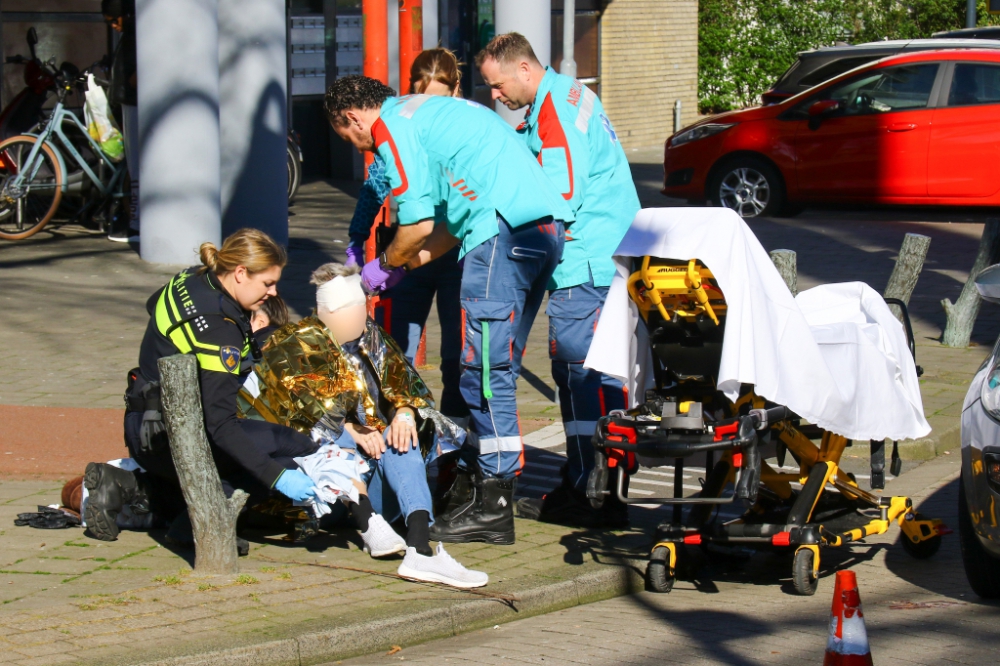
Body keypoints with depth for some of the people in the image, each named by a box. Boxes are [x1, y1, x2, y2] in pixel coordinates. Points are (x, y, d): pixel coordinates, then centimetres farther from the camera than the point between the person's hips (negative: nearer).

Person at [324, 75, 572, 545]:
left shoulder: (394, 127, 0)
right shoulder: (426, 113, 29)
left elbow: (418, 224, -7)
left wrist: (385, 266, 10)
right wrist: (406, 263, 28)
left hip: (505, 229, -10)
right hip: (547, 222, 10)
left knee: (485, 370, -6)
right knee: (496, 368, 13)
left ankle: (493, 509, -5)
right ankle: (483, 489, 18)